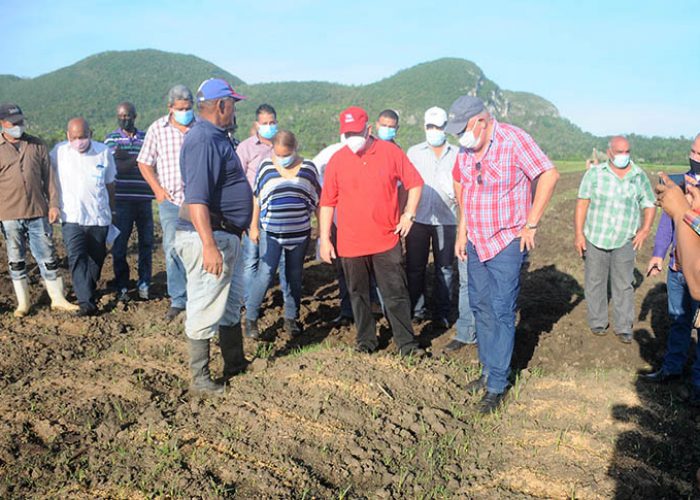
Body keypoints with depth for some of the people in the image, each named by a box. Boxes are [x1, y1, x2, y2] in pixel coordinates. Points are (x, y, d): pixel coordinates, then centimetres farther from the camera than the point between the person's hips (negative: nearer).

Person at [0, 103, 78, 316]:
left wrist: (53, 204, 1)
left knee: (48, 257, 5)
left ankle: (58, 299, 13)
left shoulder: (37, 145, 7)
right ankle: (22, 303, 19)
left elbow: (49, 177, 7)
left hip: (38, 212, 1)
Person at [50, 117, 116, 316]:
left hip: (99, 218, 2)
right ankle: (87, 302, -18)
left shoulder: (103, 152, 0)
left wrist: (112, 213, 15)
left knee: (96, 259, 13)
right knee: (77, 259, -15)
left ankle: (89, 292, 34)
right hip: (72, 218, -1)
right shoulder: (59, 152, -2)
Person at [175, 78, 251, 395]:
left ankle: (235, 364, 36)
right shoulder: (203, 140, -18)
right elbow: (196, 199, -27)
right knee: (205, 309, 1)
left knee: (229, 306, 21)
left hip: (224, 235, 11)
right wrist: (209, 246, -32)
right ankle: (200, 379, 14)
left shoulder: (215, 137, 14)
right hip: (208, 236, -11)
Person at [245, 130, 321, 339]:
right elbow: (257, 197, 6)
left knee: (294, 277, 10)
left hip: (300, 233, 2)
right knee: (265, 274, -8)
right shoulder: (266, 166, 0)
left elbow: (317, 200, 8)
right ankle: (250, 318, 4)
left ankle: (292, 318, 23)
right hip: (270, 232, -2)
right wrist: (253, 226, 5)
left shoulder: (307, 168, 2)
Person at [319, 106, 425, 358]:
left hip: (386, 240, -1)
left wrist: (409, 214, -1)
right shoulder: (337, 160, -1)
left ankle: (406, 343, 13)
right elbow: (327, 203, 1)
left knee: (396, 294, 3)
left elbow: (414, 182, 7)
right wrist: (324, 239, 0)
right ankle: (366, 341, 28)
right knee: (359, 295, 13)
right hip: (351, 243, 1)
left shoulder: (390, 152, -3)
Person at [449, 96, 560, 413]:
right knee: (480, 308, 14)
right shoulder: (465, 150, 3)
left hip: (506, 242, -7)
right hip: (476, 241, 7)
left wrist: (531, 224, -15)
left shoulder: (514, 140, -17)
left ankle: (497, 386, 4)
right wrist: (462, 230, 12)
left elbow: (549, 175, -16)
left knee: (502, 313, -4)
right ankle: (488, 370, 29)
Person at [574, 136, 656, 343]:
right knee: (595, 282, 9)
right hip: (595, 239, 0)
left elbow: (649, 205, 7)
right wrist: (578, 233, -8)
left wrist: (645, 228, -9)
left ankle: (624, 328, 13)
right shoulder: (595, 173, -1)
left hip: (625, 242, 1)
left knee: (624, 286, 4)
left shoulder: (639, 176, 3)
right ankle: (597, 322, 23)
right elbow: (582, 203, -3)